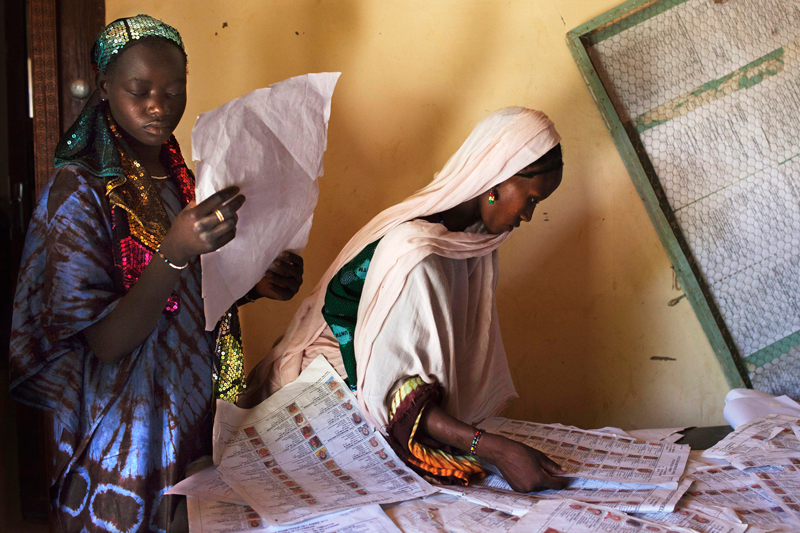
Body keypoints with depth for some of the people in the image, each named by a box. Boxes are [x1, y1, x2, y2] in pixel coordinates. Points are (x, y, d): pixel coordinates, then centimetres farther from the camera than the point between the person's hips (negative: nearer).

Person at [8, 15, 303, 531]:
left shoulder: (180, 178, 5)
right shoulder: (77, 189, -16)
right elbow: (105, 342, -22)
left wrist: (258, 283, -6)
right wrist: (175, 253, -36)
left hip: (196, 421, 6)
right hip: (127, 438, -6)